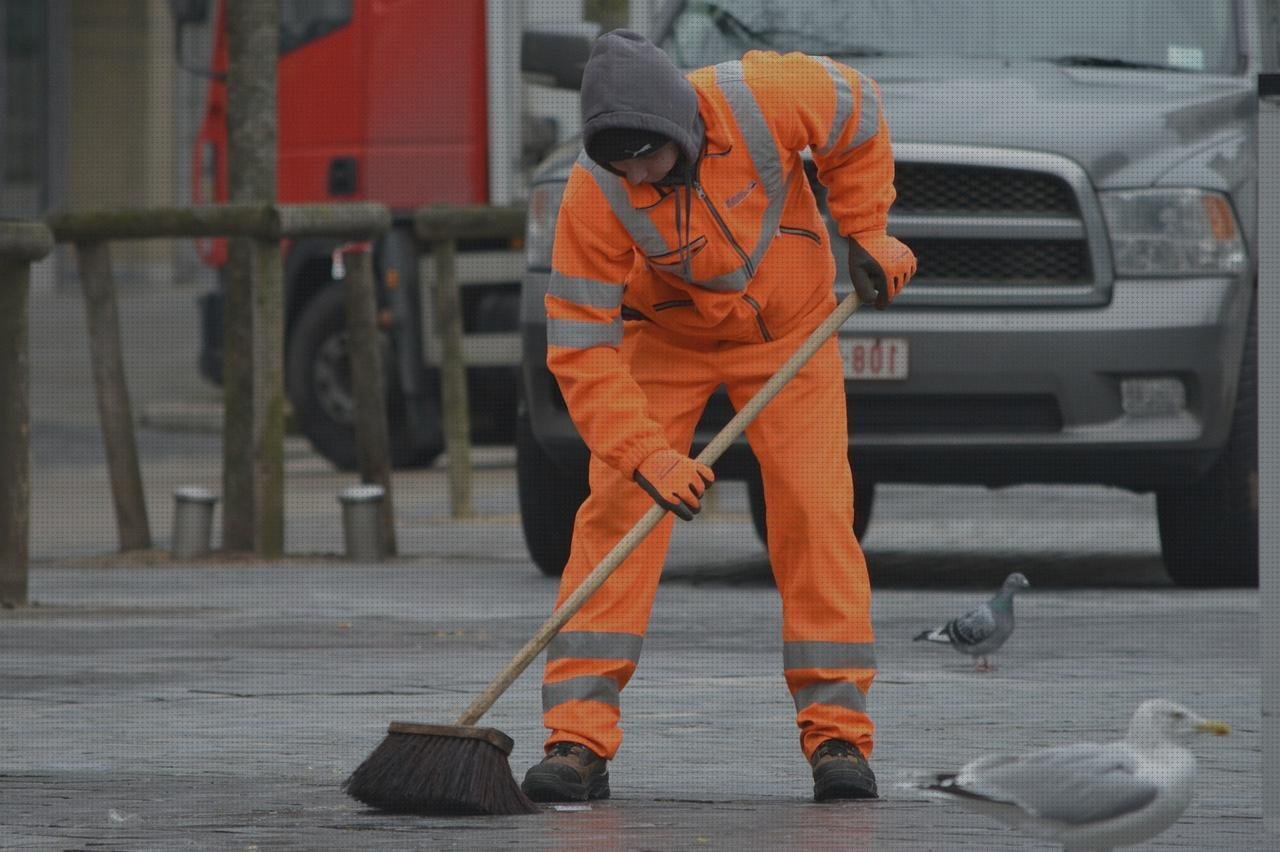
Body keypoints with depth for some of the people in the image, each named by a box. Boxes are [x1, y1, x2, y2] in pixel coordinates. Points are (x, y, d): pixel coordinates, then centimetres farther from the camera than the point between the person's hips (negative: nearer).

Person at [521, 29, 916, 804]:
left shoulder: (765, 97, -31)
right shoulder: (594, 198, -31)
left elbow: (860, 118, -8)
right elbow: (581, 347, -28)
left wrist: (866, 231, -8)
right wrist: (647, 456, -36)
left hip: (789, 327, 1)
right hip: (666, 338, -1)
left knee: (815, 509, -9)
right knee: (618, 510, -13)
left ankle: (838, 733, -2)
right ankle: (579, 741, -13)